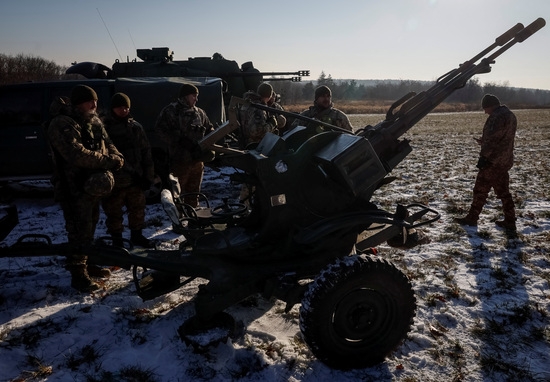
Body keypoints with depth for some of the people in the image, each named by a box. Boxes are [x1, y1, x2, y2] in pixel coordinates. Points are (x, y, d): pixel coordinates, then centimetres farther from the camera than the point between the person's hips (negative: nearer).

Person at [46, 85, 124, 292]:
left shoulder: (93, 121, 10)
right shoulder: (62, 125, -18)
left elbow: (107, 143, 9)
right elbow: (78, 155, -29)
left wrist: (116, 157, -13)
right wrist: (108, 161, -23)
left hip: (93, 185, 9)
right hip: (73, 188, -9)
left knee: (90, 228, 20)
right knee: (80, 232, -4)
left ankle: (86, 264, 35)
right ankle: (78, 275, 7)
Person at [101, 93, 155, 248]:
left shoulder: (136, 127, 8)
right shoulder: (104, 127, -6)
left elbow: (146, 151, 10)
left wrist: (148, 175, 6)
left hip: (136, 179, 4)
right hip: (114, 180, -4)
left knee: (138, 209, 14)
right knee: (114, 212, 7)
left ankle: (137, 235, 32)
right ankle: (116, 239, 24)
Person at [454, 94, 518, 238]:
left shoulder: (497, 117, -17)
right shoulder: (511, 115, 14)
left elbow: (491, 139, -23)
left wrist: (483, 156, -21)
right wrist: (484, 142, 25)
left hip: (492, 161, -10)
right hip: (505, 161, 10)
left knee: (480, 190, 2)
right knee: (503, 191, 14)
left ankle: (472, 218, 12)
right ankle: (510, 222, 17)